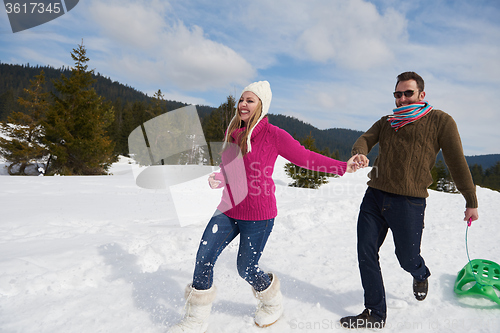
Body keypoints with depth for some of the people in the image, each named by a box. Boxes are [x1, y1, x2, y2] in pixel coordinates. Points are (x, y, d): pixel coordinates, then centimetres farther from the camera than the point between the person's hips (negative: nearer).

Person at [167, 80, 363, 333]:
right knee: (204, 257, 1)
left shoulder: (272, 134, -13)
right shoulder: (231, 133, 4)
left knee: (246, 268, 5)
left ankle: (272, 303, 41)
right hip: (229, 209, 6)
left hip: (258, 215, -5)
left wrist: (342, 167, -13)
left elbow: (305, 157, -7)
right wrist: (218, 179, -6)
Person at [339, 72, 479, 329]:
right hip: (374, 196, 4)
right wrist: (359, 153, -22)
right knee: (366, 254, 2)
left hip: (408, 201, -4)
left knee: (407, 257, 9)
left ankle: (421, 275, 48)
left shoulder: (440, 121, 4)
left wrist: (471, 201, 5)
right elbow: (365, 139, 3)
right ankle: (375, 313, 18)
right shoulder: (386, 122, 17)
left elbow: (457, 162, 3)